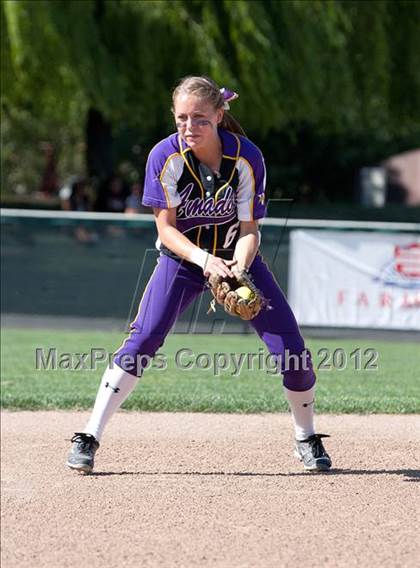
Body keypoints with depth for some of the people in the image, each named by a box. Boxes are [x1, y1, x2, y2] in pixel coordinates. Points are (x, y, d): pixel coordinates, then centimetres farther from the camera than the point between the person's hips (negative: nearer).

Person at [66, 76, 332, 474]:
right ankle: (88, 438, -16)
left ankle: (306, 439, 17)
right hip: (182, 258, -1)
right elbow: (167, 228, -17)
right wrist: (203, 259, -35)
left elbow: (249, 230, -16)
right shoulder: (165, 156, -21)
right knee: (141, 342, -21)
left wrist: (236, 270, -36)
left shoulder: (247, 157, -20)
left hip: (237, 258, 1)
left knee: (291, 347, -7)